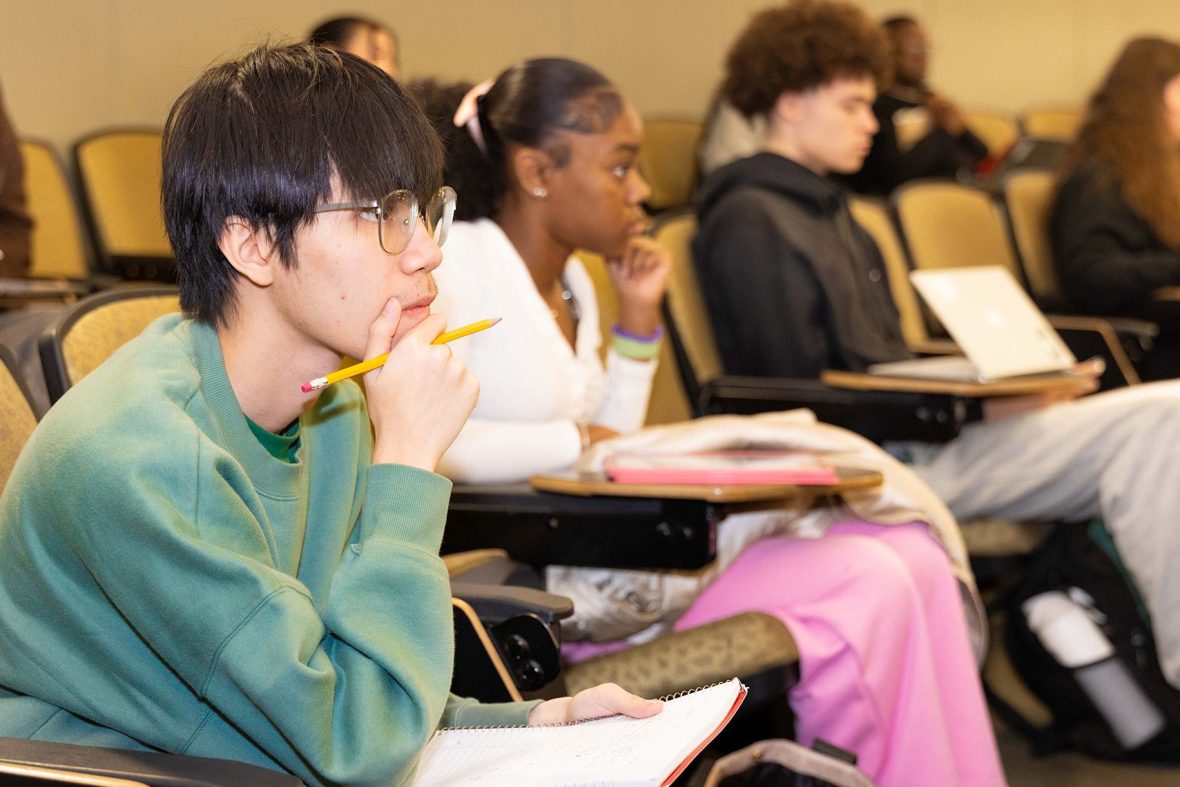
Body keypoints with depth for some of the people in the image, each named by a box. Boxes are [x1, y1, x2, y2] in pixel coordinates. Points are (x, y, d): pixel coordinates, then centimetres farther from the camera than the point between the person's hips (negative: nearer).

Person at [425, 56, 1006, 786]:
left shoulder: (571, 280, 16)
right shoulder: (459, 265, -9)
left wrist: (639, 320, 8)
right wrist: (582, 441, -17)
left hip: (591, 551, 9)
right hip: (525, 584, -8)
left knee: (910, 559, -7)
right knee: (863, 584, -18)